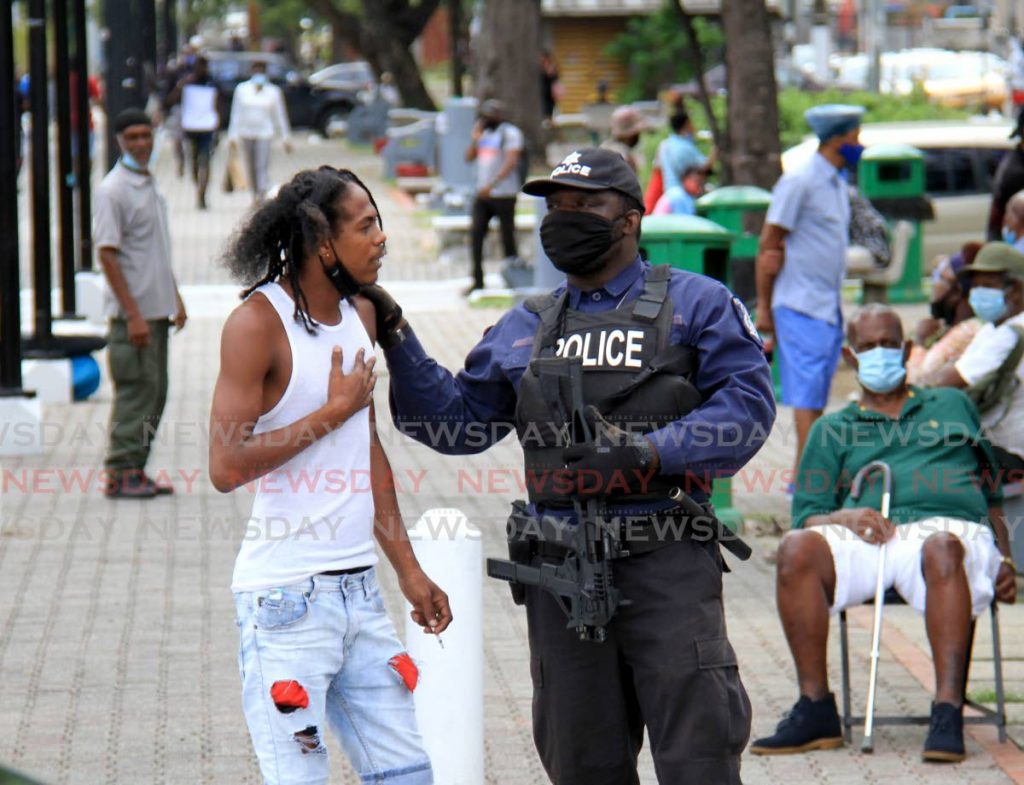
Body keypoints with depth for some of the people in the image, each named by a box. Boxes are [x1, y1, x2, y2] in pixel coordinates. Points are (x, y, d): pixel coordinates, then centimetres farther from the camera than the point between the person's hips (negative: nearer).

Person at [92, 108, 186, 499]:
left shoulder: (149, 185, 14)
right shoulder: (112, 191, -14)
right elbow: (107, 254, -17)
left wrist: (175, 297, 21)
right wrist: (133, 315, -21)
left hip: (158, 308, 9)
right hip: (133, 312, -9)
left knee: (155, 392, 10)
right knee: (136, 391, -6)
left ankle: (135, 470, 17)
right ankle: (121, 474, 0)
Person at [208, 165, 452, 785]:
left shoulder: (360, 316, 11)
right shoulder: (258, 323, -13)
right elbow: (227, 466, -20)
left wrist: (408, 570, 21)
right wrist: (334, 411, -13)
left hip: (358, 590, 7)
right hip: (284, 599, -7)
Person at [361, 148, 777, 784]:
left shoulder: (695, 304, 4)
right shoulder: (526, 328, 19)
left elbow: (748, 404, -6)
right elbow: (458, 420, 17)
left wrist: (648, 453, -17)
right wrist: (396, 336, 6)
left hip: (665, 563, -5)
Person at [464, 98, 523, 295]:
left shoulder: (510, 133, -7)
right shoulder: (484, 133, 16)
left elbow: (510, 162, -16)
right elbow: (469, 157, 16)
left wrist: (491, 184, -24)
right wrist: (475, 139, -2)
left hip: (504, 195, -7)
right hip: (482, 194, 7)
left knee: (507, 235, -1)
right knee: (475, 234, -2)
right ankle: (477, 280, 1)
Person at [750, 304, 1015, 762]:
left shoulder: (953, 406, 31)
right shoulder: (832, 430, 29)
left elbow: (991, 490, 28)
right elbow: (807, 518, 17)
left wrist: (1004, 560, 10)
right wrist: (845, 517, -7)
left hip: (952, 529, -2)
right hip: (868, 536, 2)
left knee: (943, 550, -42)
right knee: (797, 548, -32)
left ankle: (948, 713, -46)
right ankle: (815, 711, -28)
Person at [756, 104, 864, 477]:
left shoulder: (838, 185, 15)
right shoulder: (798, 182, -10)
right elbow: (768, 246, -10)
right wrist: (764, 307, -10)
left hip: (830, 307, 8)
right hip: (801, 306, -8)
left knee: (816, 397, 8)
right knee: (807, 394, -9)